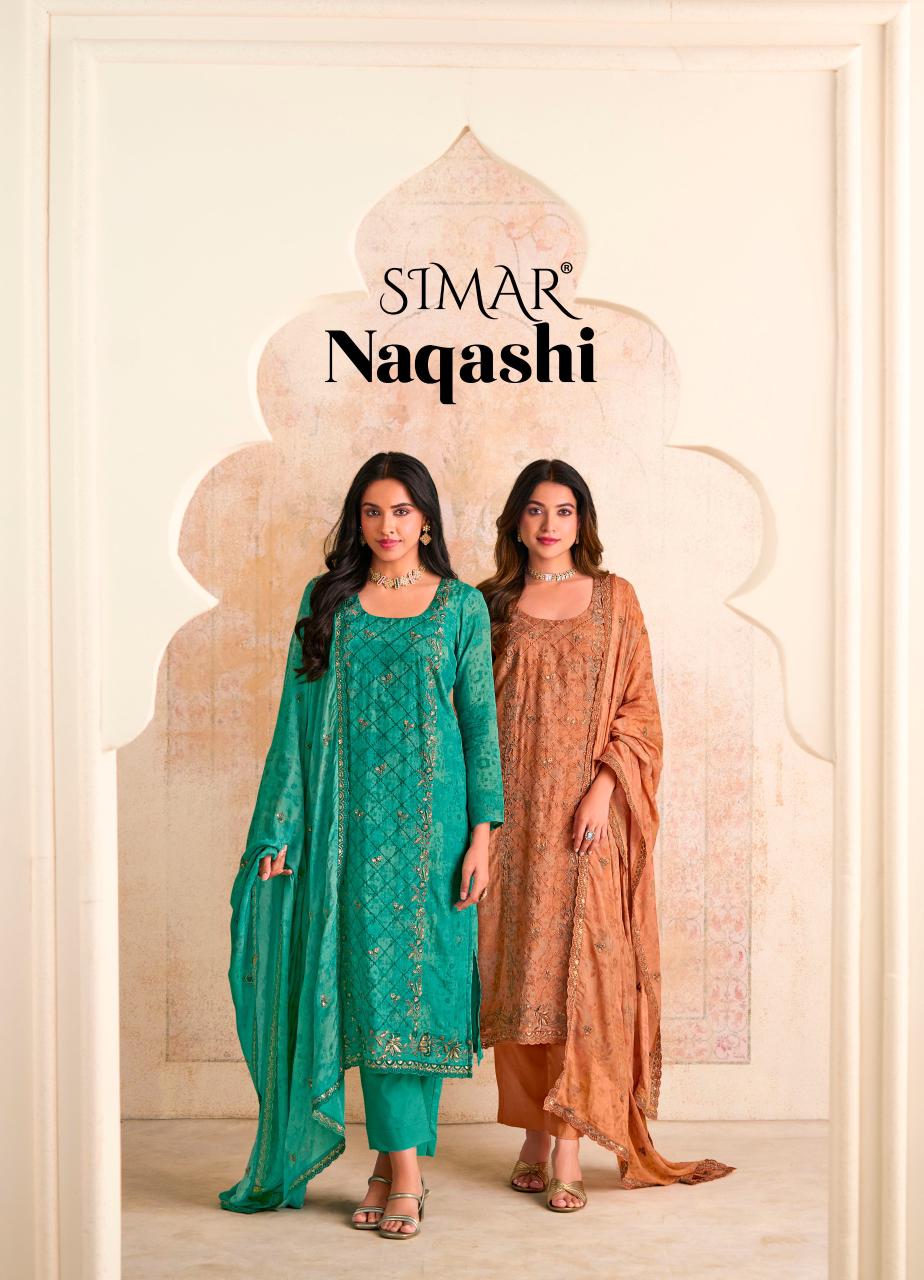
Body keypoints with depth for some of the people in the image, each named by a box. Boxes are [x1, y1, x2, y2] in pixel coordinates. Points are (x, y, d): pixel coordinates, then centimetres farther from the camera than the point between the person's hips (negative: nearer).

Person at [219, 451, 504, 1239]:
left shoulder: (461, 605, 5)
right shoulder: (327, 601, 8)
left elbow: (480, 720, 3)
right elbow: (299, 717, 6)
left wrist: (482, 832, -4)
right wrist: (279, 828, 0)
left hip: (430, 819, -1)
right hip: (350, 819, 1)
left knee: (418, 981, 0)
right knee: (370, 982, 1)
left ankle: (397, 1161, 11)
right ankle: (403, 1166, 10)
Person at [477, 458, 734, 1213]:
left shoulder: (614, 599, 5)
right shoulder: (492, 603, 10)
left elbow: (638, 707, 1)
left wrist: (603, 788, -11)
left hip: (586, 809, -2)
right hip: (512, 809, 2)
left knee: (580, 965, -6)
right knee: (517, 967, 4)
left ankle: (570, 1147, -1)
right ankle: (535, 1133, 15)